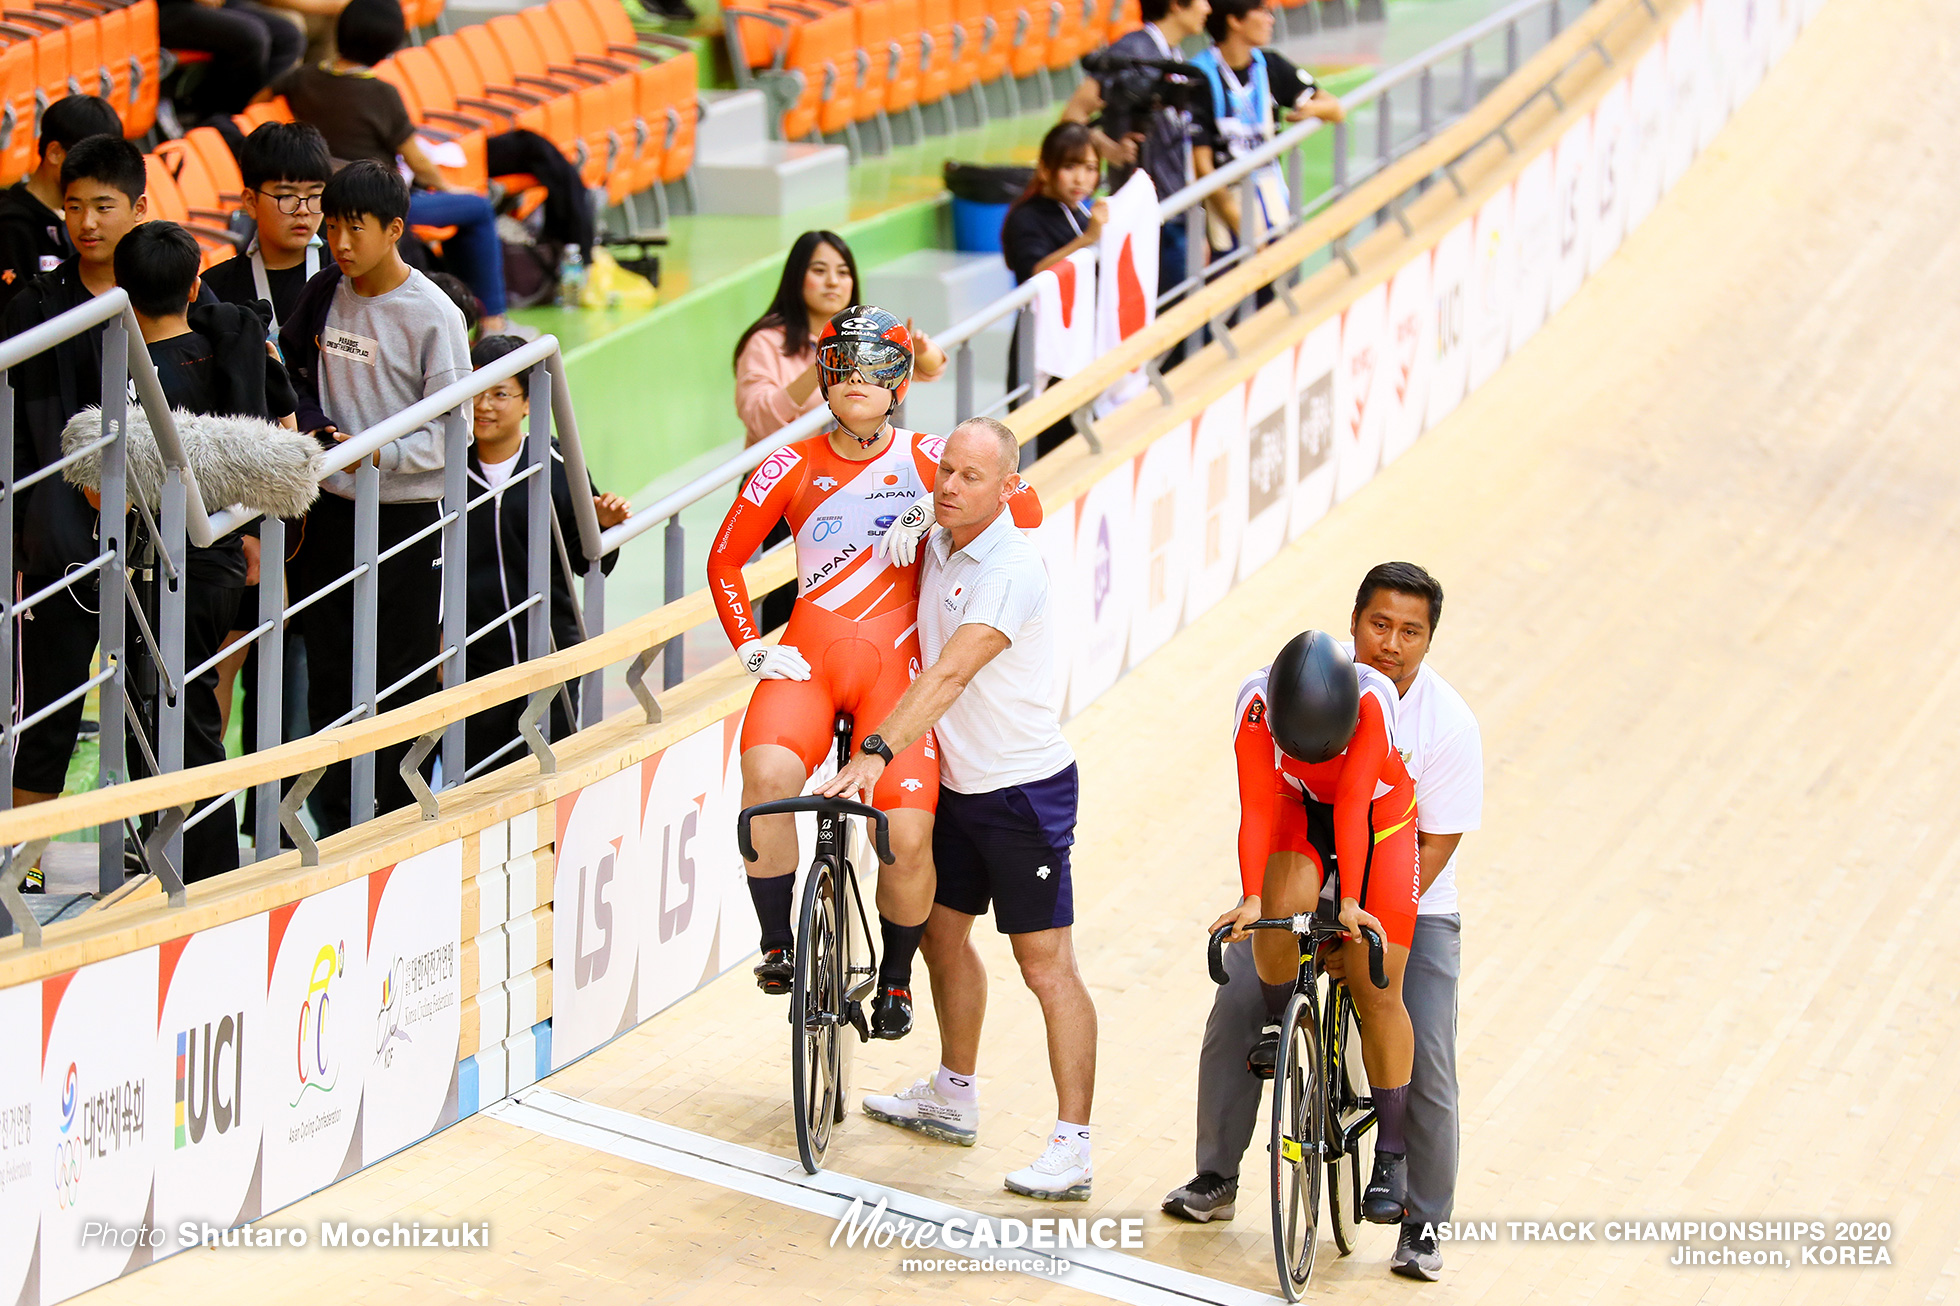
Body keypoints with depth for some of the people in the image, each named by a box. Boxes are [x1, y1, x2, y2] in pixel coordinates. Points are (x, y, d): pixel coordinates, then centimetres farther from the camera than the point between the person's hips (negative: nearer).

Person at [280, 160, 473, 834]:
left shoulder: (432, 315, -12)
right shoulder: (324, 294, 4)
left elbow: (452, 428, -11)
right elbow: (295, 368, 20)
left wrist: (375, 453, -23)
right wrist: (314, 422, 0)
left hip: (406, 514, -5)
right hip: (329, 507, 5)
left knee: (401, 680, 0)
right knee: (329, 676, 9)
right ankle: (335, 833, 18)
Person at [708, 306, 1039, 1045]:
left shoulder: (926, 459, 3)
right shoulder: (793, 467, 4)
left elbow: (1023, 508, -3)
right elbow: (725, 559, 11)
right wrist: (751, 648, 0)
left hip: (893, 666, 0)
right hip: (807, 658, 0)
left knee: (909, 836, -16)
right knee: (767, 775, -32)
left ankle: (896, 978, 12)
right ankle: (777, 946, -14)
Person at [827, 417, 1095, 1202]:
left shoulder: (1012, 569, -23)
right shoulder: (934, 544, 3)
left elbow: (950, 674, -33)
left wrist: (876, 752, -41)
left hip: (1024, 790, -9)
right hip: (957, 782, 9)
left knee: (1045, 964, -6)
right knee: (942, 930, 19)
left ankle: (1074, 1147, -4)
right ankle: (953, 1098, 37)